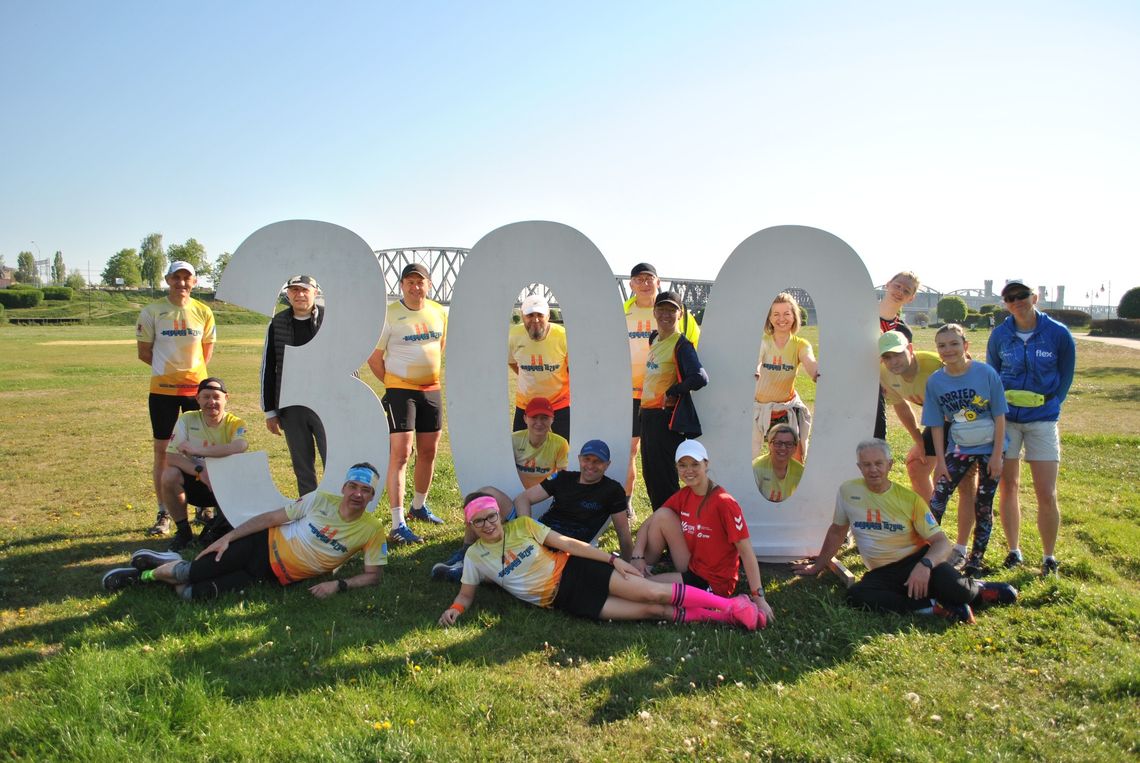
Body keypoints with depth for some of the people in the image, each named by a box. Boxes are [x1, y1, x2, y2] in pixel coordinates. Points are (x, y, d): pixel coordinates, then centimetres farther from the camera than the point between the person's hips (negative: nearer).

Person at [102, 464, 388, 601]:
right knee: (190, 574, -10)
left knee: (192, 593, -12)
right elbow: (273, 517, -2)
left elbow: (373, 575, -9)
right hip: (264, 546, 1)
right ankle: (165, 563, 28)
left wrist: (338, 584, -25)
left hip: (278, 576, -1)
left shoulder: (372, 531, -13)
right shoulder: (322, 500, -10)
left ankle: (142, 577, 17)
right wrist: (228, 537, -5)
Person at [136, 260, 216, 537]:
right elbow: (144, 352, 3)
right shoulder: (152, 311, -1)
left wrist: (189, 369, 4)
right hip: (162, 389, -1)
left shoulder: (203, 312, 3)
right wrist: (169, 368, 1)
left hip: (196, 386, 1)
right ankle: (164, 514, 11)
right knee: (162, 450, 2)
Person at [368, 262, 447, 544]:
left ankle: (419, 506, 35)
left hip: (432, 390, 6)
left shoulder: (439, 312, 6)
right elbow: (374, 358, -5)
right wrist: (392, 384, 0)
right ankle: (397, 525, -9)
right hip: (401, 391, -6)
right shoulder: (389, 314, -10)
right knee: (400, 454, -10)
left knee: (428, 452, 14)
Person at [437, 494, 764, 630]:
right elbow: (467, 593, 11)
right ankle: (722, 617, -7)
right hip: (562, 599, 0)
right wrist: (455, 608, -14)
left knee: (652, 593, -14)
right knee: (652, 611, -12)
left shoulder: (522, 526, 0)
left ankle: (731, 605, -5)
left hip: (576, 570, 1)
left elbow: (568, 543, -2)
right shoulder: (475, 556, 2)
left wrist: (613, 559, -7)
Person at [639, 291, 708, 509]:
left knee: (663, 475, -2)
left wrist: (672, 392, -15)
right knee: (649, 472, 16)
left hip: (667, 416, -9)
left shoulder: (681, 344, -14)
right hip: (648, 412, 9)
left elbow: (700, 378, -27)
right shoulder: (654, 338, 10)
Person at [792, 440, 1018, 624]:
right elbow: (837, 532, 16)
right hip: (881, 573, 1)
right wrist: (818, 565, 21)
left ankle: (977, 591, 8)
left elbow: (942, 542, -7)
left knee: (954, 590, -32)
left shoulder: (910, 499, -3)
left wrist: (925, 565, -28)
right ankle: (936, 608, -22)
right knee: (855, 596, -32)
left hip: (916, 560, -1)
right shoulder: (847, 491, 0)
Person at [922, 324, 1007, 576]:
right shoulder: (935, 381, -8)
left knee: (983, 505, 6)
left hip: (989, 448, -2)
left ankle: (977, 558, 20)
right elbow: (937, 424, -2)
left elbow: (999, 416, -9)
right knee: (937, 500, -7)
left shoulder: (986, 373, -15)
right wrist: (940, 460, -4)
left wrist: (997, 455, -11)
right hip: (958, 449, 2)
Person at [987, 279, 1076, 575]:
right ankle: (1014, 550, 21)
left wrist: (1052, 403, 1)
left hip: (1042, 419, -2)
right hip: (1006, 418, 2)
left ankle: (1049, 557, 14)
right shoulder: (1000, 335, 0)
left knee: (1047, 495, -3)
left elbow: (1066, 375, 7)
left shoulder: (1058, 334, -6)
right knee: (1008, 487, 7)